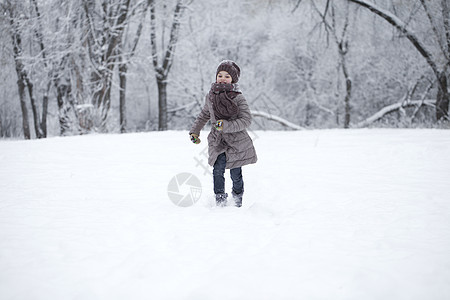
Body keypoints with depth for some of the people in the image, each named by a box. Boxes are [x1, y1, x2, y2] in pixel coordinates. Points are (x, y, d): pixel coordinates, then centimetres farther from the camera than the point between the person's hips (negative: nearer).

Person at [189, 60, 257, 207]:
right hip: (218, 141, 3)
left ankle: (238, 197, 27)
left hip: (237, 141, -2)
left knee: (235, 173, 2)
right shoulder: (210, 96, 5)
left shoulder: (238, 98, -9)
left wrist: (225, 125, -24)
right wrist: (195, 131, 21)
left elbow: (246, 120, -14)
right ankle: (220, 198, -4)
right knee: (218, 168, -17)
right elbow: (204, 115, 23)